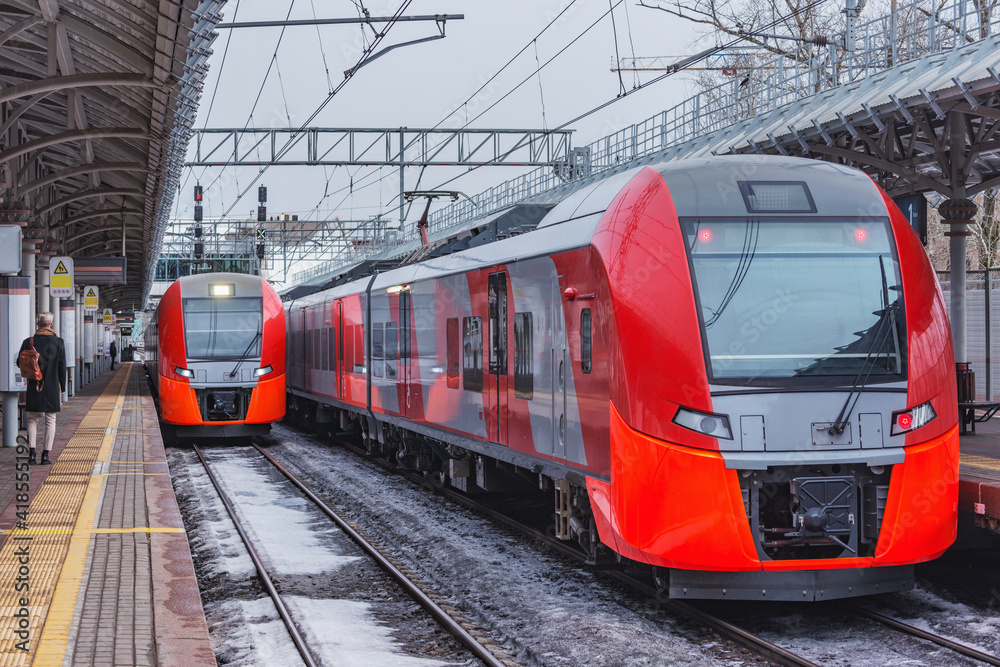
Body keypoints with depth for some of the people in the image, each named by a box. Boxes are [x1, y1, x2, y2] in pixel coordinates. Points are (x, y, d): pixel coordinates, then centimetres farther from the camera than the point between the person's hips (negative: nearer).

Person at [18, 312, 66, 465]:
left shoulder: (29, 342, -4)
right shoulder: (58, 342, -4)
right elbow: (62, 367, -1)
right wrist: (62, 387, 7)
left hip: (33, 387, 1)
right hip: (52, 388, -1)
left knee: (32, 419, 13)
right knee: (50, 421, 6)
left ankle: (32, 452, 4)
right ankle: (46, 454, 2)